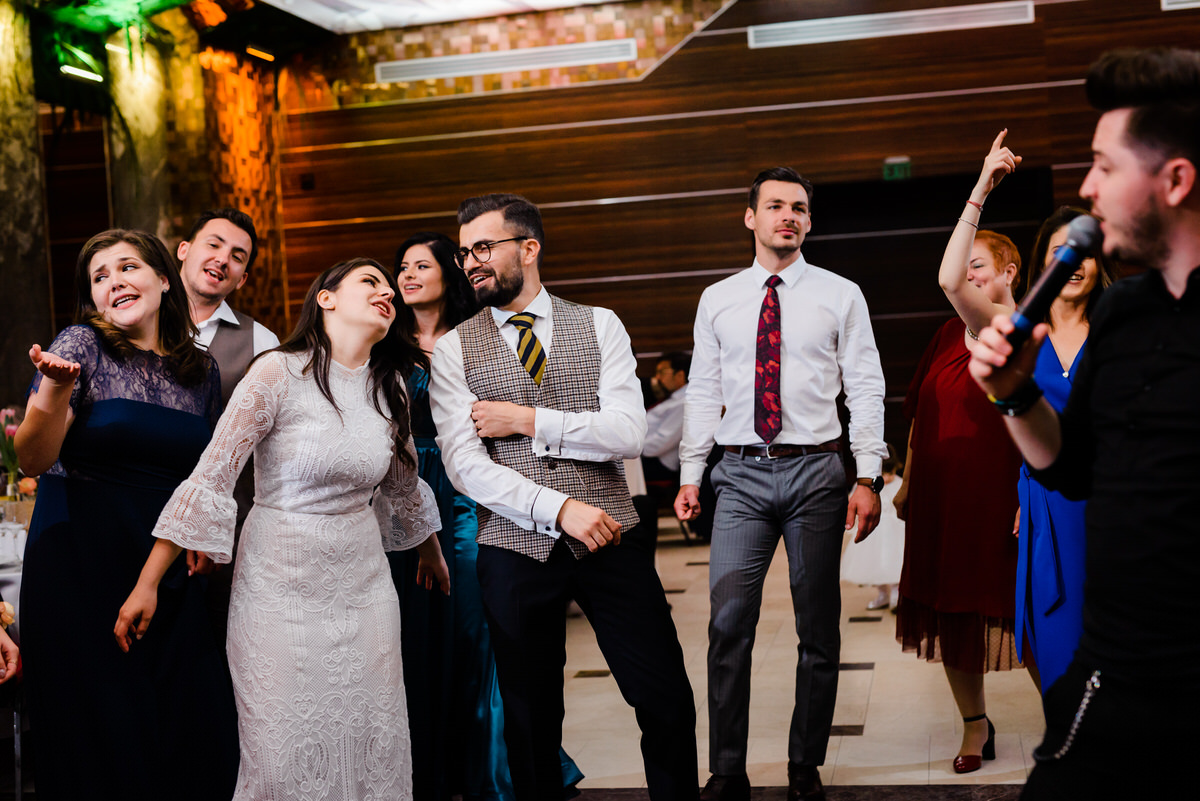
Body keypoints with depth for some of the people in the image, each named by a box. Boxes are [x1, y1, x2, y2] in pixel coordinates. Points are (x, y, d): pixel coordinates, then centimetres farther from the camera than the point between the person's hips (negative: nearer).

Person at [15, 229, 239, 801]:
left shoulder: (201, 370, 10)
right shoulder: (83, 345, -2)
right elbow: (32, 460, -9)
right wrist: (56, 390, -25)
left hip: (171, 576, 4)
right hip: (84, 568, -4)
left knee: (199, 741, -2)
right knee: (100, 743, -3)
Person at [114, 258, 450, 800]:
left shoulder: (388, 386, 5)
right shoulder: (279, 373, -12)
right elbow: (210, 476, -13)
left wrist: (430, 553, 34)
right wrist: (147, 585, -15)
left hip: (363, 582, 5)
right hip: (280, 583, -5)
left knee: (372, 751, 6)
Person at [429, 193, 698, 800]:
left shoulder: (600, 326, 5)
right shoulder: (454, 350, 3)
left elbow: (627, 433, -7)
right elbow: (464, 464, -8)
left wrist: (528, 420, -11)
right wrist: (559, 509, -17)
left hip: (608, 537, 0)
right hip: (516, 547, 0)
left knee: (668, 702, 0)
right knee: (531, 717, 10)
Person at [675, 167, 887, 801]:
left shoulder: (841, 296, 4)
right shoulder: (717, 300, 10)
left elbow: (865, 389, 1)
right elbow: (703, 392, 11)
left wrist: (867, 478, -7)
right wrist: (690, 475, 5)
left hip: (815, 470, -1)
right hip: (741, 474, 1)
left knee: (818, 629, 5)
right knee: (728, 624, -3)